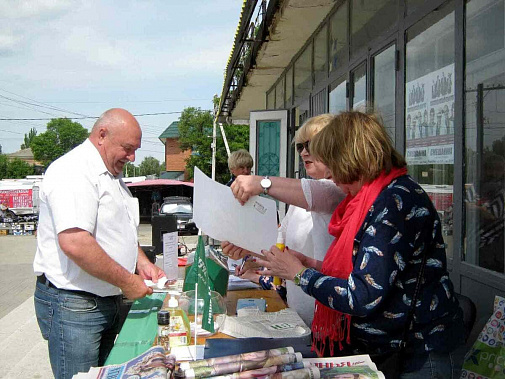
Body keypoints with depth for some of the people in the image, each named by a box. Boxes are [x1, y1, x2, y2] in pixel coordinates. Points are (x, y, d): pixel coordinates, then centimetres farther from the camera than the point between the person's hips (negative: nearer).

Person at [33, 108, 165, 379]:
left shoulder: (111, 175, 14)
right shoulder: (73, 171, -18)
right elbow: (74, 243, -30)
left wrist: (142, 264, 7)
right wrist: (126, 281, -21)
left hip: (107, 301, 10)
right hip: (72, 304, -9)